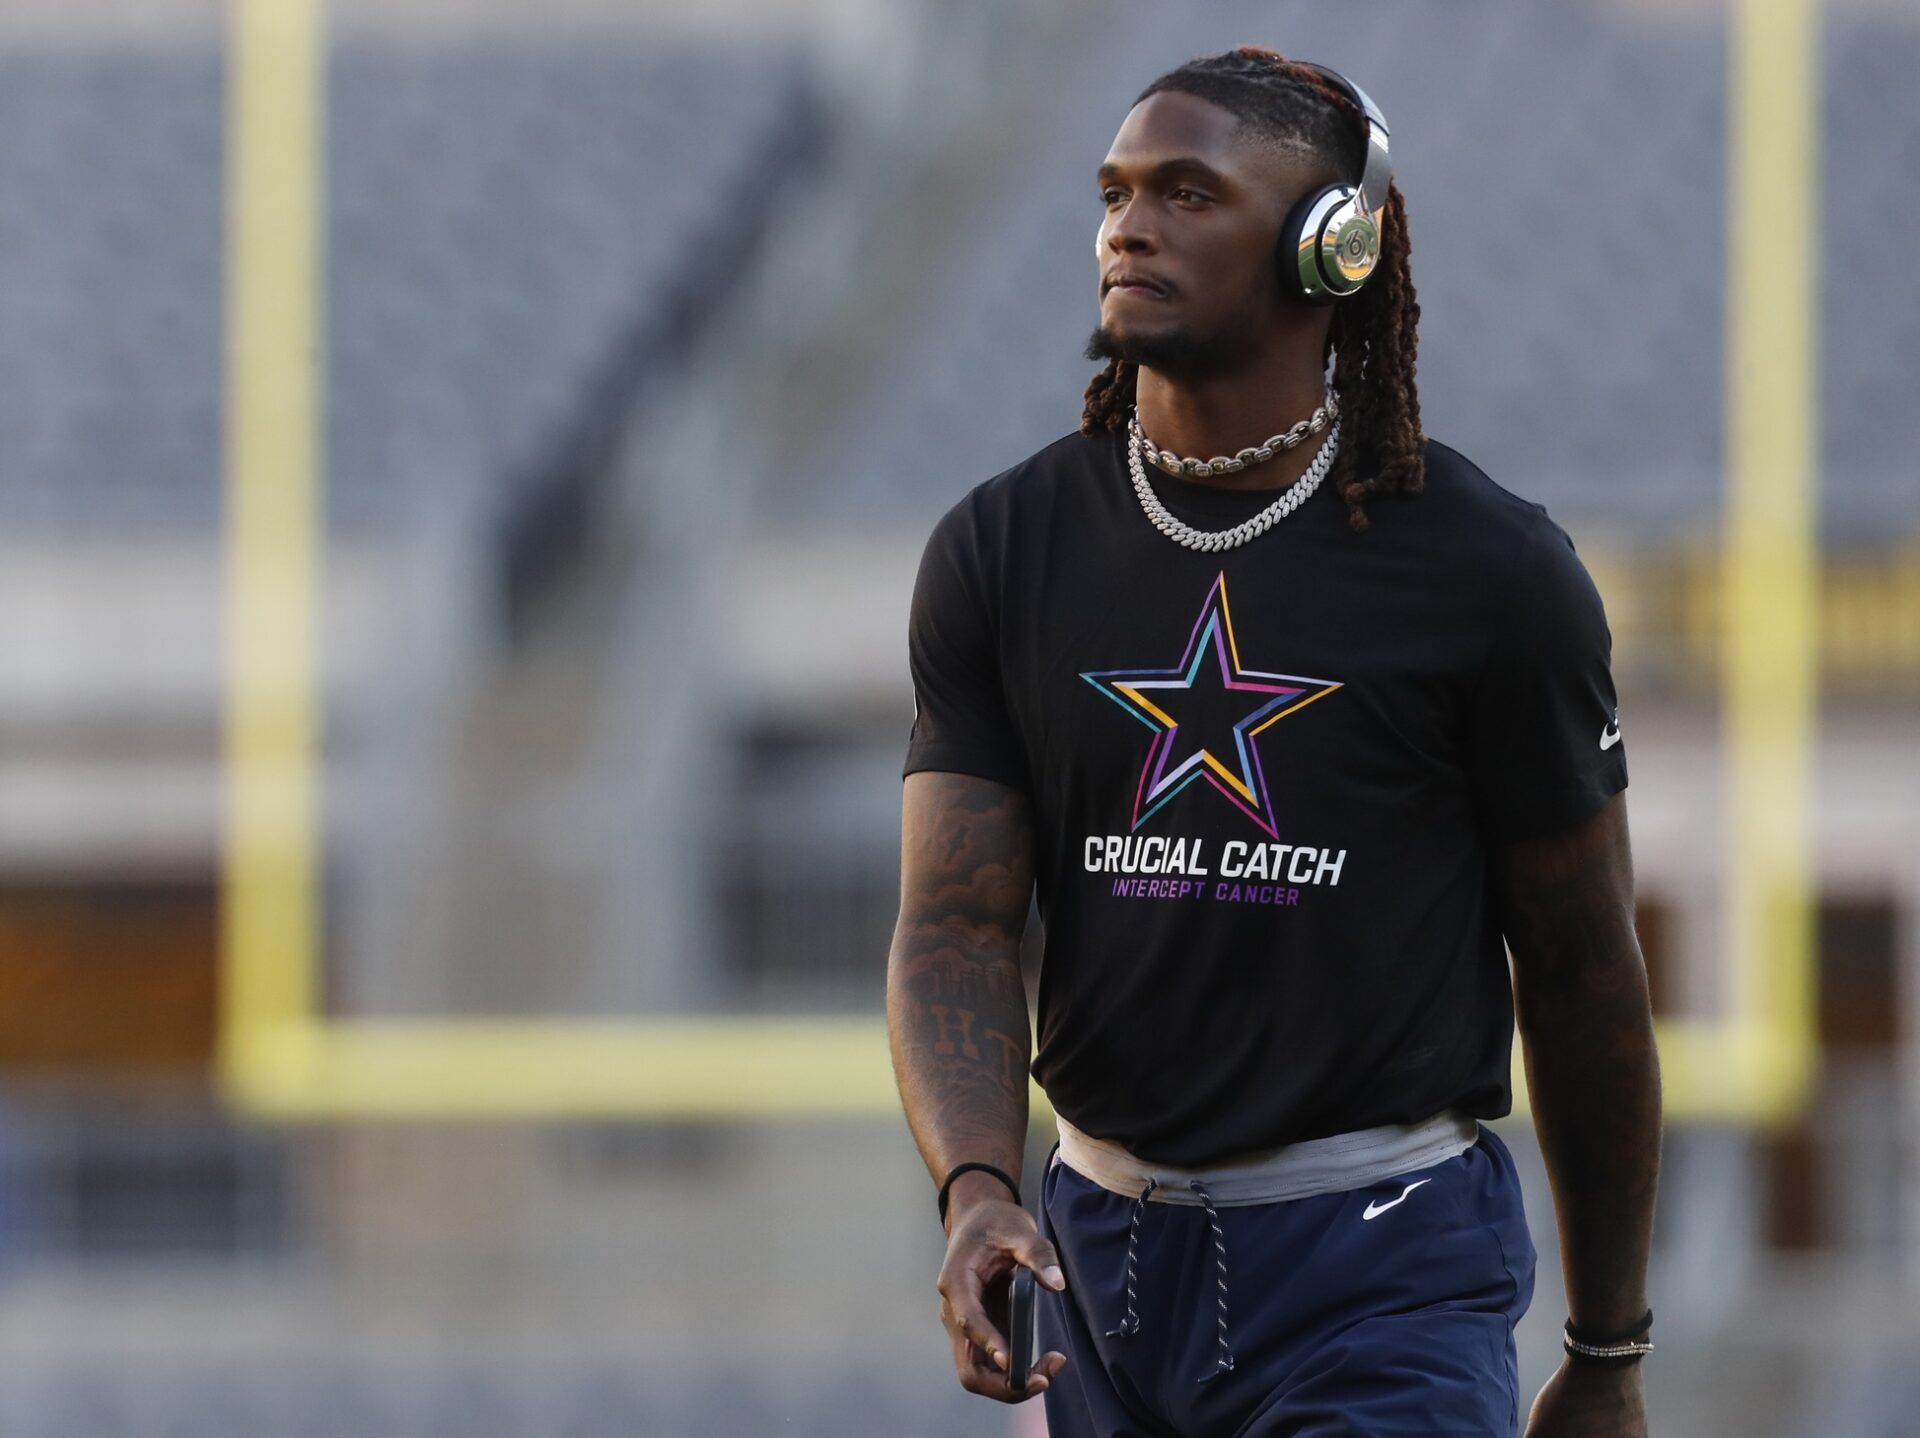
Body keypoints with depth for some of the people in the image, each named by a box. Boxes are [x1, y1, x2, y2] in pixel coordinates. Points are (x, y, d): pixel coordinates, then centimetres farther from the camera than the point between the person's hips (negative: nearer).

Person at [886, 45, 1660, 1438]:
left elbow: (1581, 972, 2)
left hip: (1386, 1269, -4)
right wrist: (976, 1189, -23)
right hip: (1102, 1253, 4)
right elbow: (956, 922, -2)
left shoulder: (1488, 568, -5)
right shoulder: (1004, 549, 3)